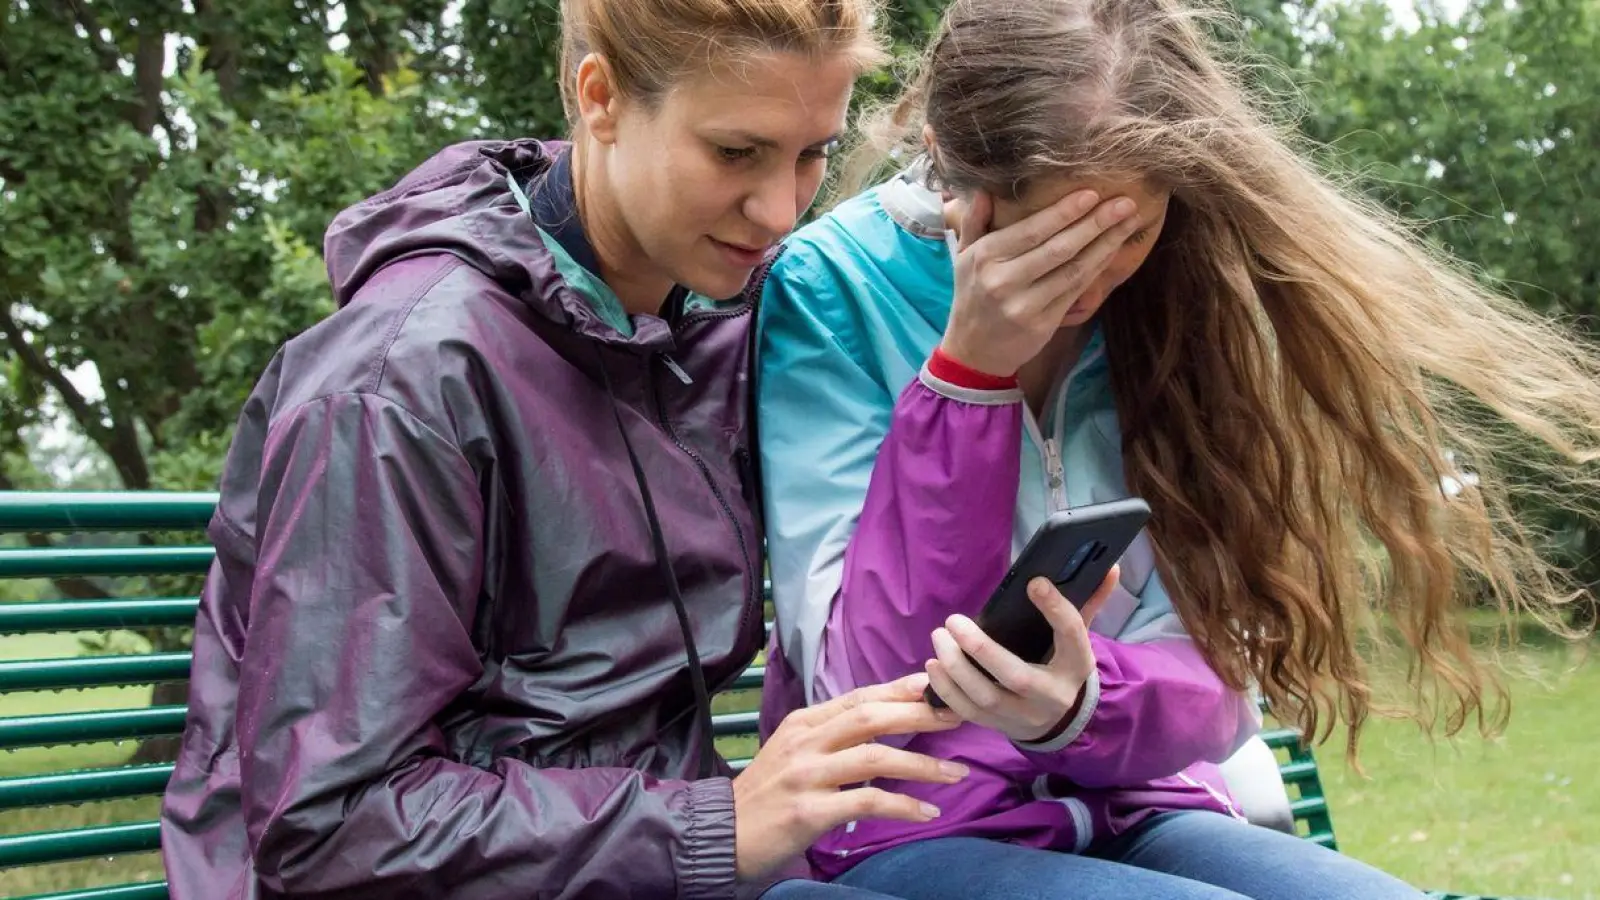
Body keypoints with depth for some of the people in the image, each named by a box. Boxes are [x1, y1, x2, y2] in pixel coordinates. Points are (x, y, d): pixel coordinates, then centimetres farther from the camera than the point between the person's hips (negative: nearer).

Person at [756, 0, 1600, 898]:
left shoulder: (1181, 300, -2)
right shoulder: (831, 286, -11)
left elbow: (1208, 679, -4)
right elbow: (861, 688, -15)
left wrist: (1078, 705, -26)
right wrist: (972, 367, -21)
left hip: (1136, 810, 3)